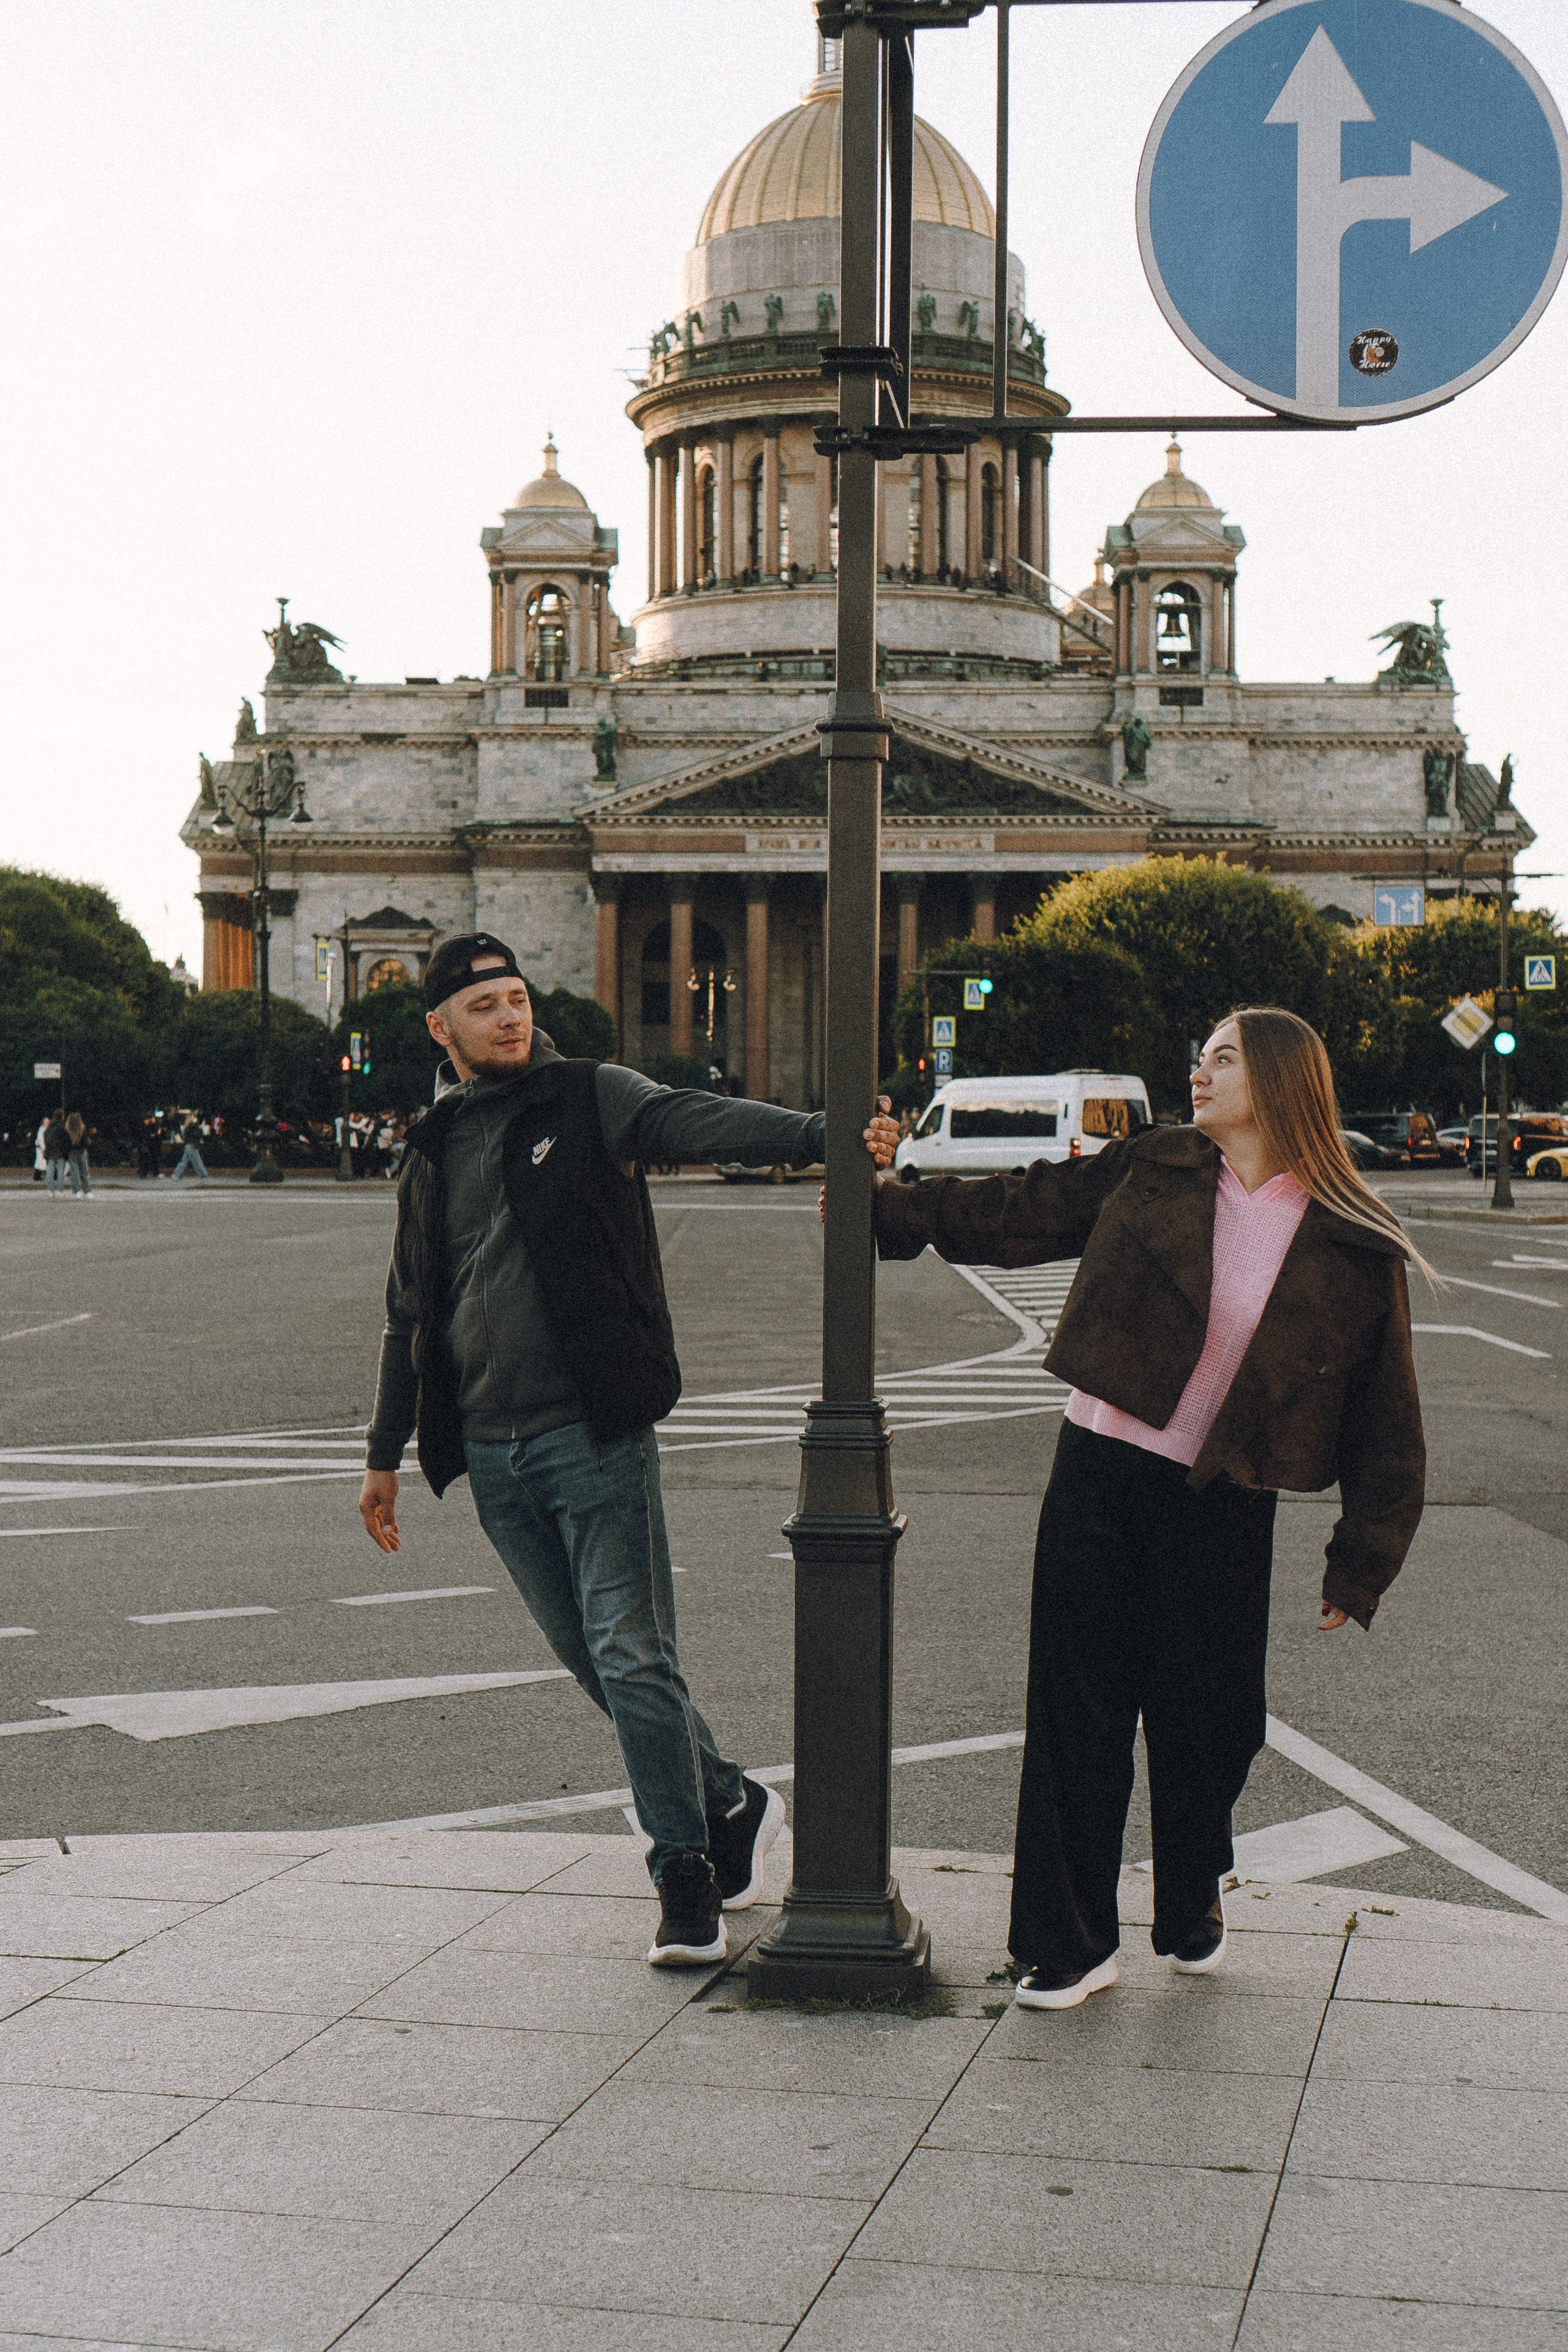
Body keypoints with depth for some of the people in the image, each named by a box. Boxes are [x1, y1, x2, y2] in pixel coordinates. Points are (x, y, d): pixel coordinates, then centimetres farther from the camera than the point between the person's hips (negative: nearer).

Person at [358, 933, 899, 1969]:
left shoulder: (592, 1101, 1)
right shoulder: (433, 1152, 15)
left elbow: (704, 1122, -18)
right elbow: (411, 1311, 23)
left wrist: (827, 1134, -36)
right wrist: (386, 1454, 25)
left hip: (593, 1434, -5)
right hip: (490, 1454, 5)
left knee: (633, 1657, -8)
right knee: (594, 1658, 10)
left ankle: (687, 1876, 3)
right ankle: (731, 1804, 28)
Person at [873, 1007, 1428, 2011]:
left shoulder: (1357, 1252, -1)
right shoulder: (1151, 1170, 3)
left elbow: (1386, 1425, 4)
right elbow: (1014, 1213, 13)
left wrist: (1361, 1564, 3)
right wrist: (890, 1210, 8)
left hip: (1221, 1511, -1)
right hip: (1098, 1476, 1)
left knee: (1206, 1719, 6)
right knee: (1078, 1710, 2)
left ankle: (1193, 1904, 35)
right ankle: (1072, 1943, 15)